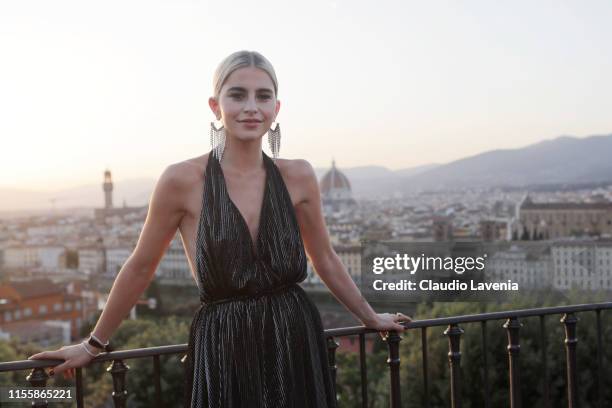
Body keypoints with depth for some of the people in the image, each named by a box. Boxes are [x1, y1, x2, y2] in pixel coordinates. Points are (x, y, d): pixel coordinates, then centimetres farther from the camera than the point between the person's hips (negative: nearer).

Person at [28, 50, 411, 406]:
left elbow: (325, 258, 13)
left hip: (298, 343, 3)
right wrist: (94, 345, 11)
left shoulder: (298, 176, -1)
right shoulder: (182, 180, -10)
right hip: (224, 348, -3)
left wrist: (370, 317, 22)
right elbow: (140, 268, 1)